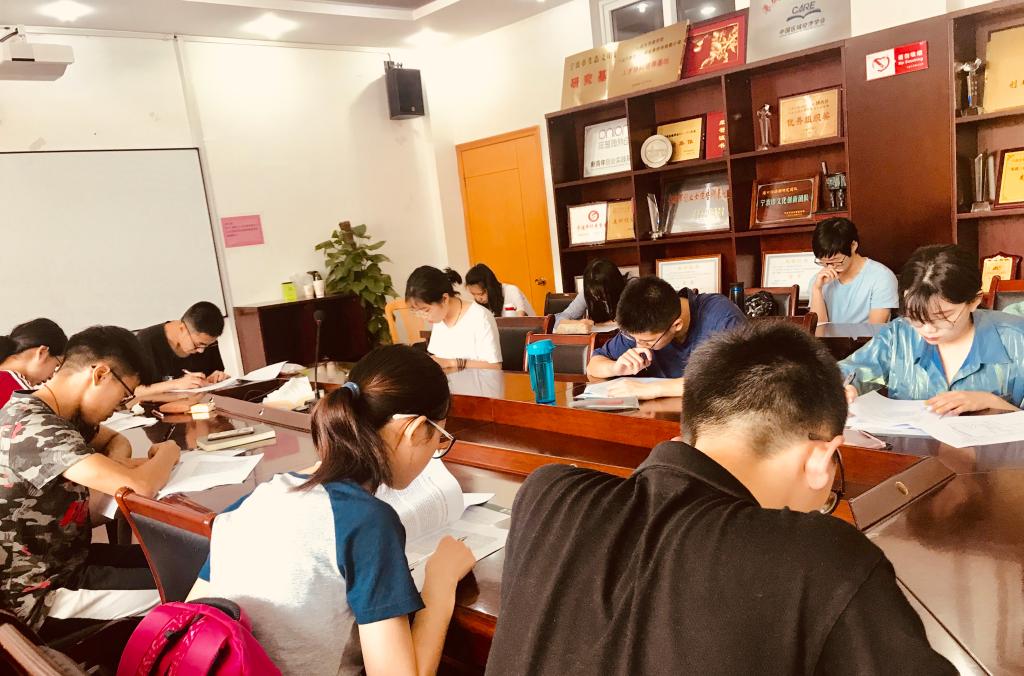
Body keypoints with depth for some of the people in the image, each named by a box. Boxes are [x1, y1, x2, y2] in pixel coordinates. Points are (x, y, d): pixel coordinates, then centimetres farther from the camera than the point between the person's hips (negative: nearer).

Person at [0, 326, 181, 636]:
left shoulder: (56, 413, 2)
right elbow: (140, 486, -37)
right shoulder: (35, 429, -28)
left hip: (65, 560, 9)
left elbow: (117, 440, 20)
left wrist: (114, 467, -5)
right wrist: (168, 452, -13)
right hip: (41, 594, -9)